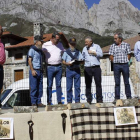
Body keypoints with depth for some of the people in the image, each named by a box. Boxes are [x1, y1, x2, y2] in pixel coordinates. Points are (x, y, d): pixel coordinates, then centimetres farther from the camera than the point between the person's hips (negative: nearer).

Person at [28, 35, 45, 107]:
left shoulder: (40, 50, 18)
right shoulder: (32, 49, -4)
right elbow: (29, 60, -9)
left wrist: (42, 69, 16)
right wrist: (32, 70, -16)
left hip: (40, 71, 7)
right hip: (34, 71, -7)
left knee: (40, 88, 6)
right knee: (33, 88, -4)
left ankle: (38, 102, 12)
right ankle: (33, 103, 1)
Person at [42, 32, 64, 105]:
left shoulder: (60, 44, 11)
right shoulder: (45, 45, -1)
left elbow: (63, 53, 23)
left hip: (59, 67, 3)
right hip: (50, 67, -3)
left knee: (59, 84, 6)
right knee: (49, 85, 1)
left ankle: (59, 101, 11)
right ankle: (49, 102, 5)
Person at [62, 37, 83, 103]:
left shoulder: (78, 52, 12)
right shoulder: (66, 52, 6)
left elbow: (81, 60, 9)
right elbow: (63, 61, 3)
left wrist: (79, 61, -13)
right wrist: (68, 63, -16)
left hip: (77, 70, 2)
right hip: (69, 70, -2)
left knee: (77, 86, 2)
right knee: (69, 86, 0)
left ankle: (77, 100, 9)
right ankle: (69, 101, 7)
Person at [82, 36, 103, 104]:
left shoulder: (96, 46, 9)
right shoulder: (84, 48, 19)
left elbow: (100, 54, -3)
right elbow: (82, 57, 21)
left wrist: (93, 52, -4)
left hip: (96, 67, -3)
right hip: (87, 68, 3)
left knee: (98, 83, -3)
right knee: (88, 84, 1)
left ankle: (99, 99, 2)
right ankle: (89, 100, 7)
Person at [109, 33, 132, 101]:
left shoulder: (126, 45, 5)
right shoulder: (112, 46, 8)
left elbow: (129, 55, 5)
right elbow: (111, 56, 8)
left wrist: (125, 61, -1)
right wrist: (115, 62, 0)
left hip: (125, 65, -1)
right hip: (116, 65, 1)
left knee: (126, 82, 4)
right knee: (117, 82, 3)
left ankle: (129, 97, 11)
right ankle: (117, 97, 7)